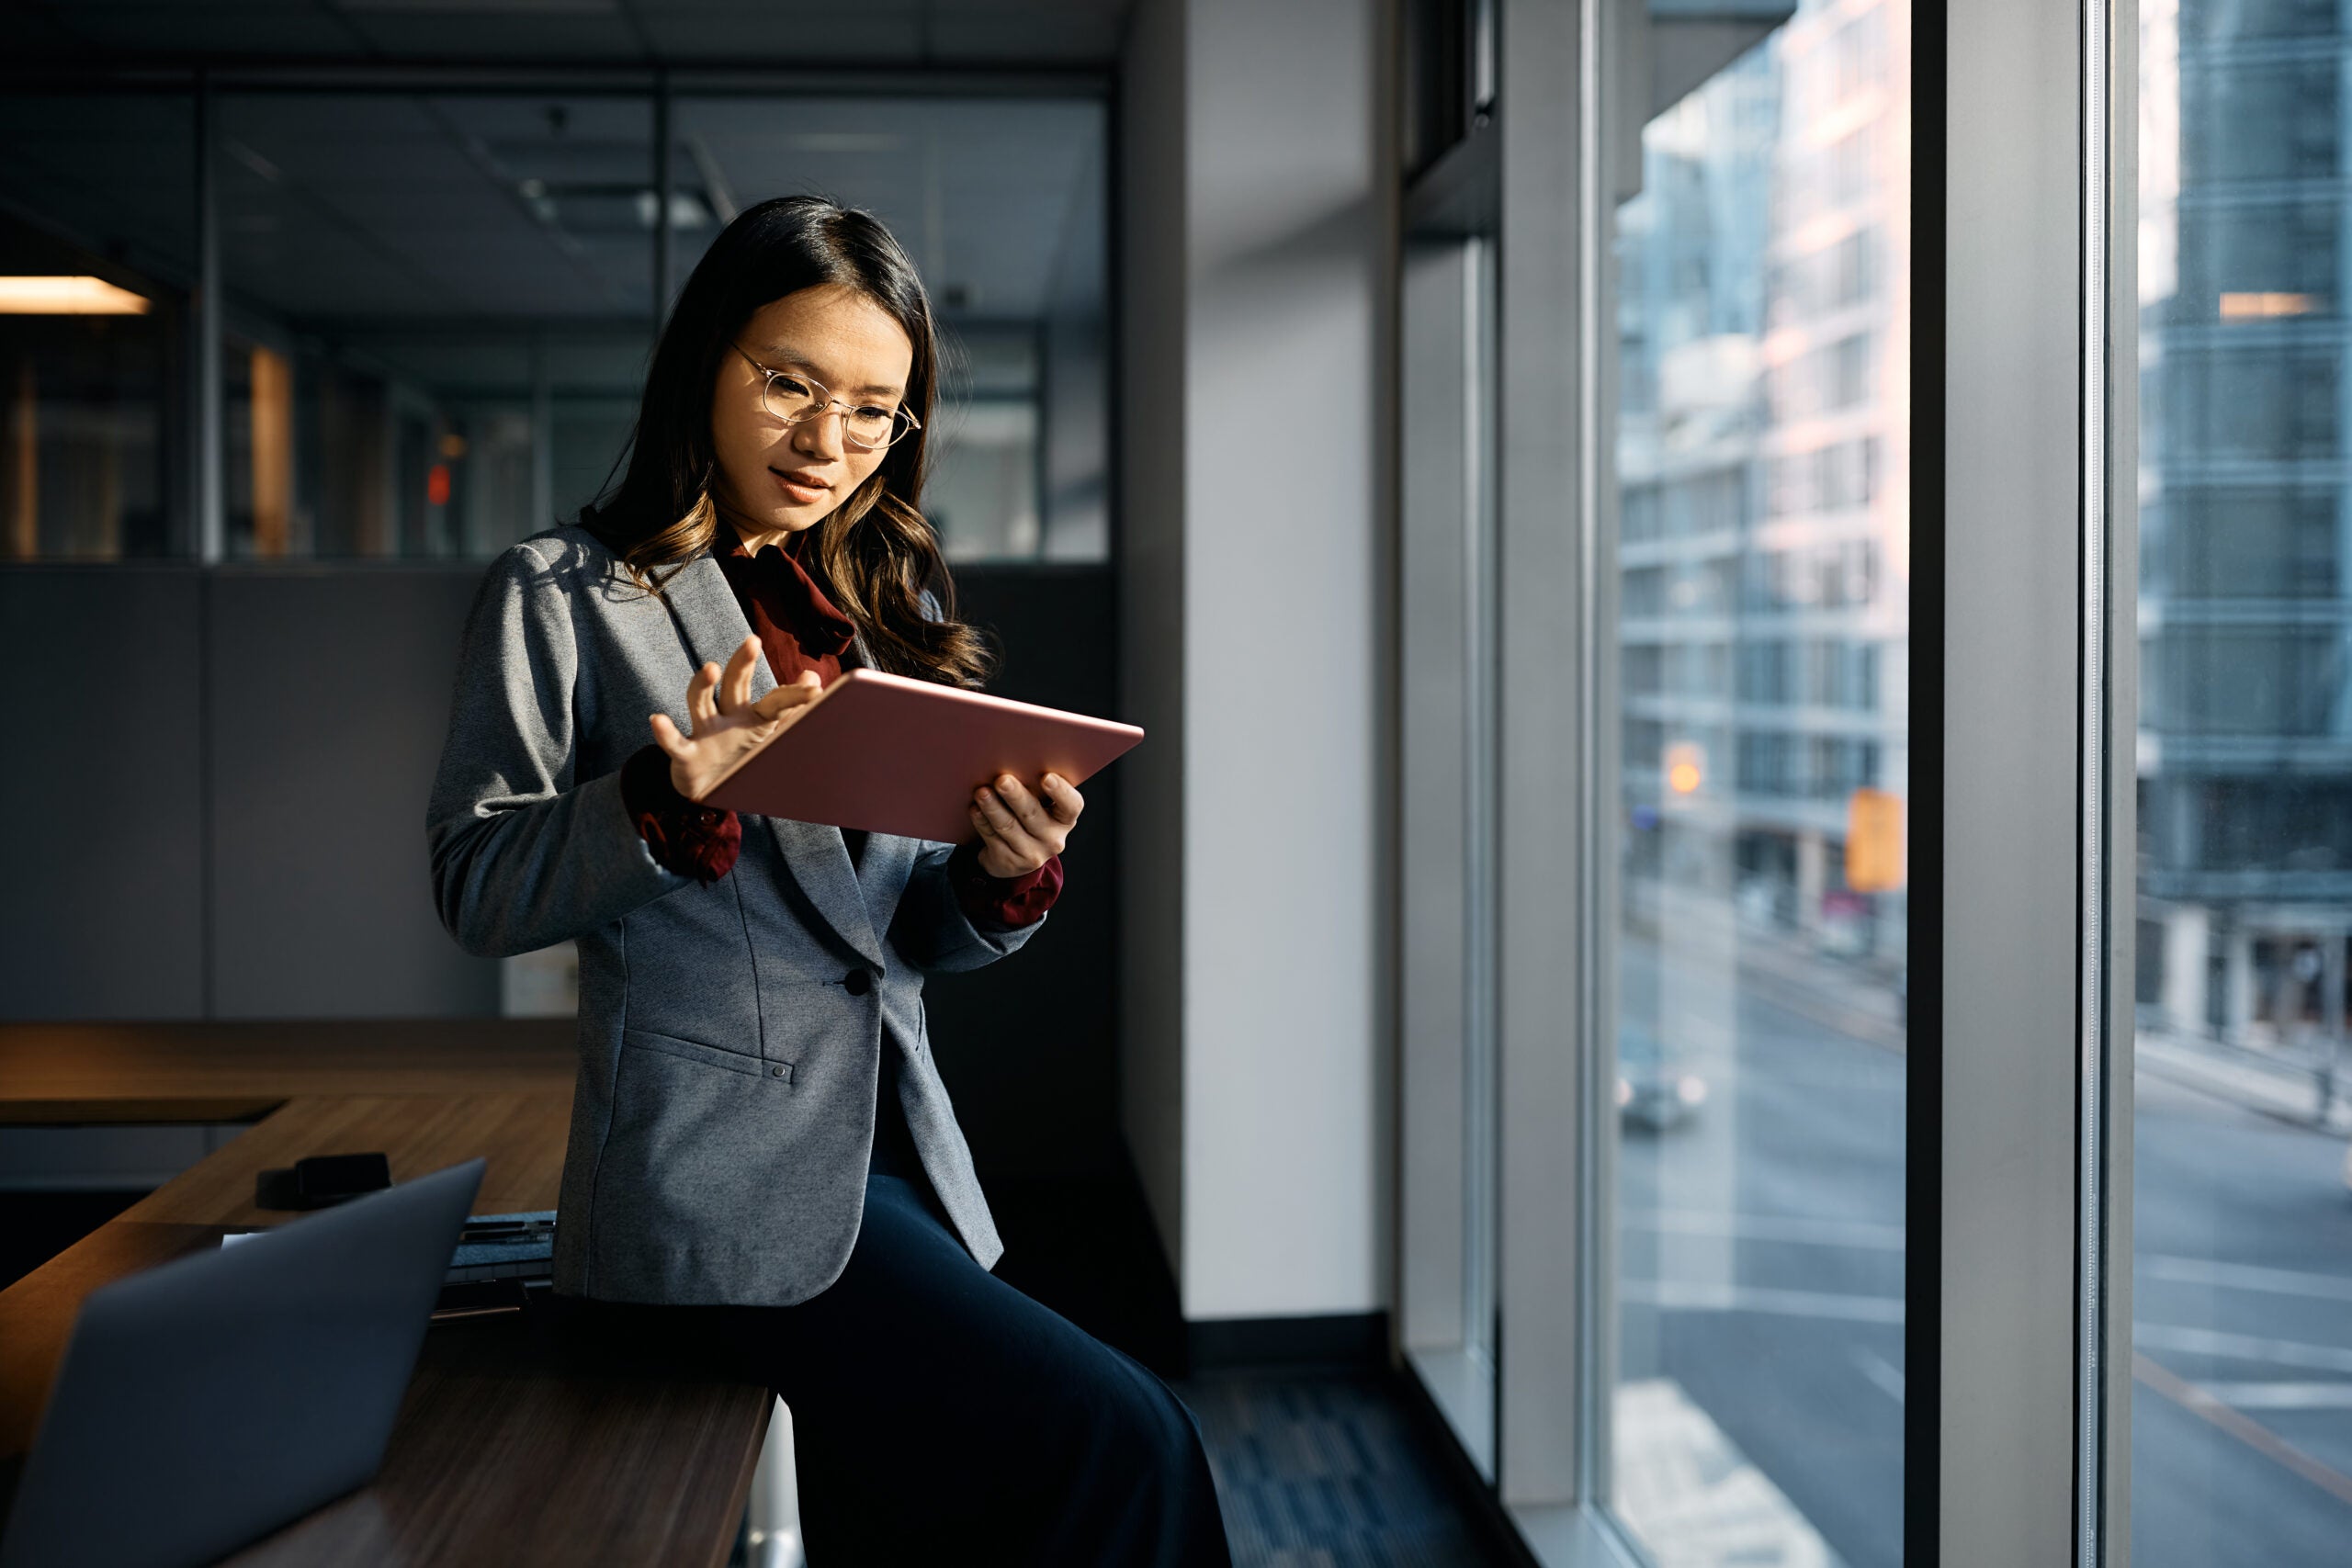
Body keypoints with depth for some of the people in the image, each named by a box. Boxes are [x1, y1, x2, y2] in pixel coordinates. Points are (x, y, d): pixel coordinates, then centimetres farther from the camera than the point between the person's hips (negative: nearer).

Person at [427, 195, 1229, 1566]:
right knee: (1119, 1443, -18)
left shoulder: (887, 611, 18)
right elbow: (478, 887, -6)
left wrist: (1008, 873, -6)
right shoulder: (566, 594, 1)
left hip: (898, 1164, 6)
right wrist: (671, 798, -22)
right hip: (721, 1192, -6)